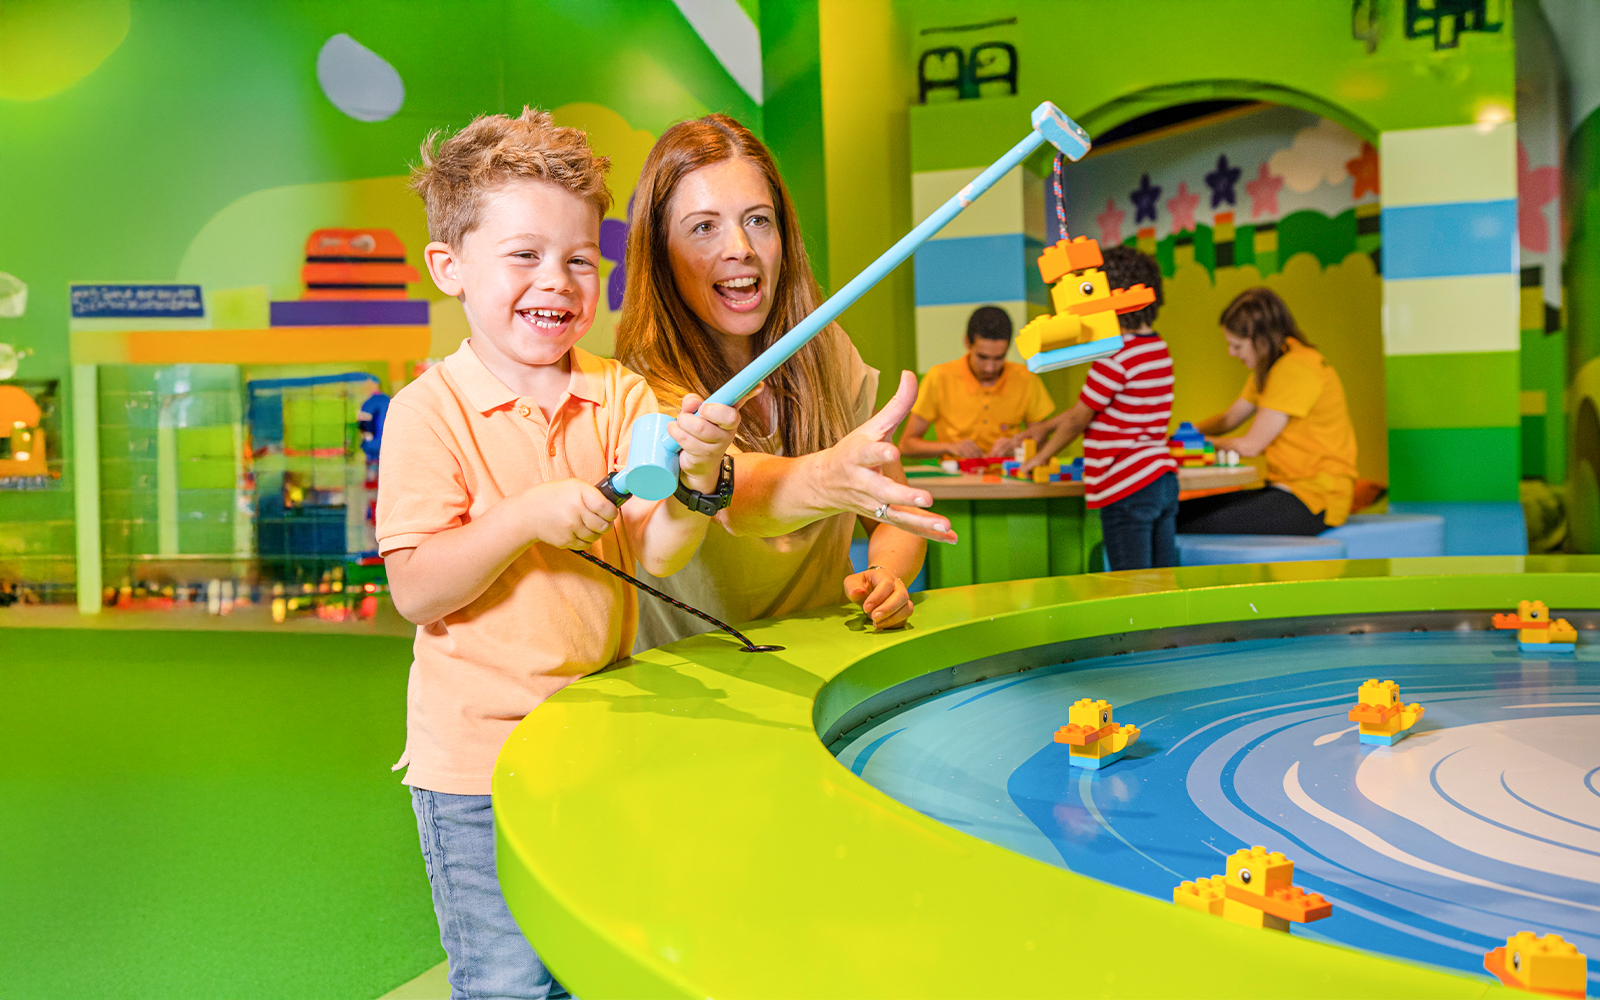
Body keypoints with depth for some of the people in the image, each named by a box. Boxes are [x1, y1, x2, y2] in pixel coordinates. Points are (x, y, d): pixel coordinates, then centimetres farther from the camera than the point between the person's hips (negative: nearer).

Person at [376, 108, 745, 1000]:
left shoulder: (620, 396, 0)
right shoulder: (431, 410, -10)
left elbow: (657, 552, -8)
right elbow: (416, 592, -15)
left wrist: (696, 476, -28)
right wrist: (526, 517, -27)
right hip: (476, 760, -4)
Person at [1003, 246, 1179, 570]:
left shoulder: (1116, 355, -15)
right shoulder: (1158, 349, 13)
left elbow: (1078, 420, -6)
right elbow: (1091, 408, 22)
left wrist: (1040, 457, 9)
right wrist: (1044, 428, 28)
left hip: (1128, 489, -9)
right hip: (1164, 480, 9)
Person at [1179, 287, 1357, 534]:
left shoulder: (1295, 369, -17)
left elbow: (1250, 446, -15)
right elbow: (1230, 418, 22)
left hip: (1313, 502, -10)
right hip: (1288, 490, 10)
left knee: (1197, 526, -25)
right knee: (1181, 511, -1)